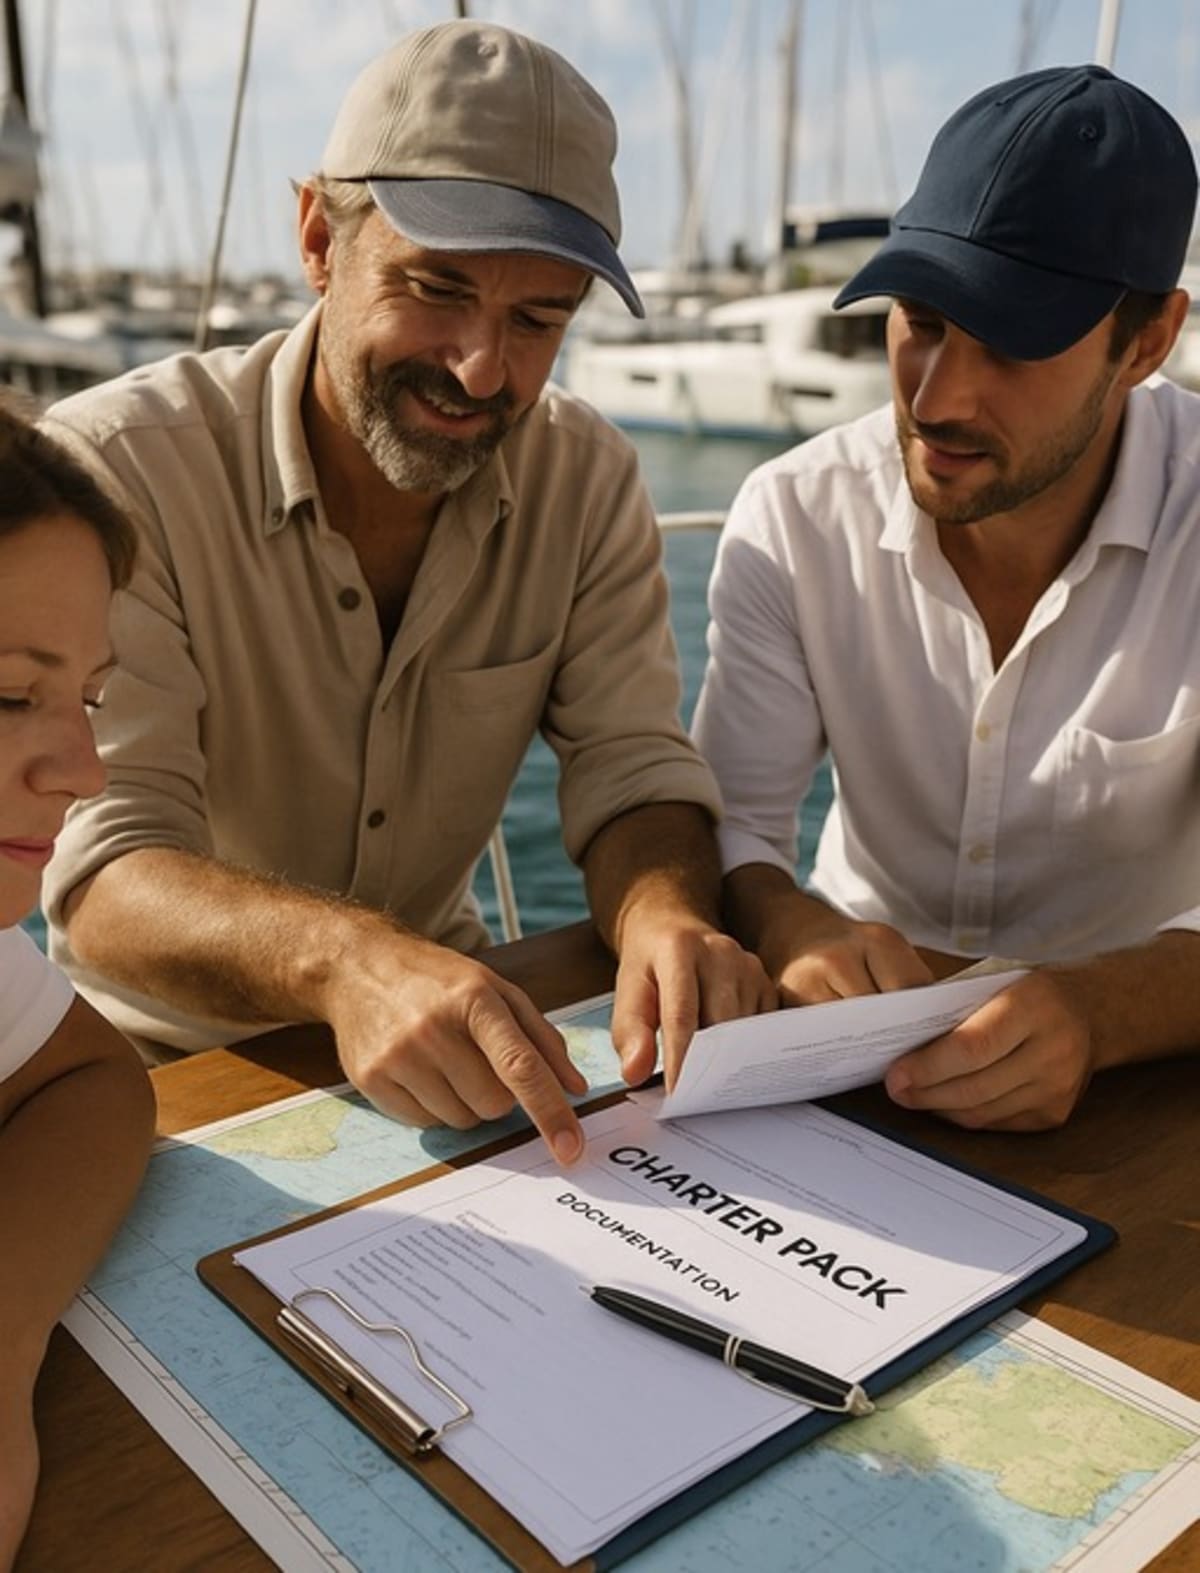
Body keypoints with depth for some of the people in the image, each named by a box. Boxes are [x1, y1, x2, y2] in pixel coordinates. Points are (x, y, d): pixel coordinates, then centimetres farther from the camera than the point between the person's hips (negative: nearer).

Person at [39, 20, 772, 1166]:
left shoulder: (586, 480, -5)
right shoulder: (111, 470, -19)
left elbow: (630, 768, -9)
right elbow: (103, 867, -26)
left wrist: (668, 914, -32)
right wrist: (341, 958, -47)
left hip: (449, 1034, 4)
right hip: (166, 1066, -3)